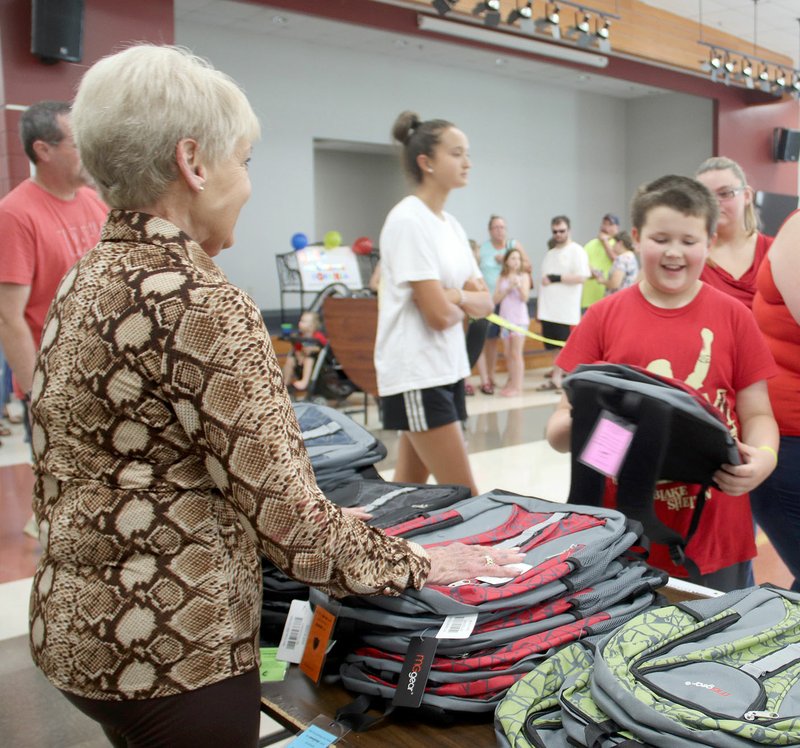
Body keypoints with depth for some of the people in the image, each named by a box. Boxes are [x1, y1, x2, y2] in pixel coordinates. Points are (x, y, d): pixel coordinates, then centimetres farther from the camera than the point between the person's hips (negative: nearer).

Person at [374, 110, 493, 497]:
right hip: (417, 375, -8)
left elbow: (485, 302, 9)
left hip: (447, 369, 8)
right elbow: (439, 314, -19)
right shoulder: (408, 221, -14)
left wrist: (454, 296, -11)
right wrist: (465, 304, 2)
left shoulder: (450, 224, 12)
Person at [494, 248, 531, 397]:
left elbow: (525, 297, -11)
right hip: (505, 319, 5)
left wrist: (519, 285, -27)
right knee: (507, 354, 10)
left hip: (519, 319, -5)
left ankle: (517, 386, -5)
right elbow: (496, 299, 1)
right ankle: (512, 382, 22)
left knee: (516, 354, -7)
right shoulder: (501, 278, 7)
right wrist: (508, 289, -11)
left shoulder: (524, 276, -3)